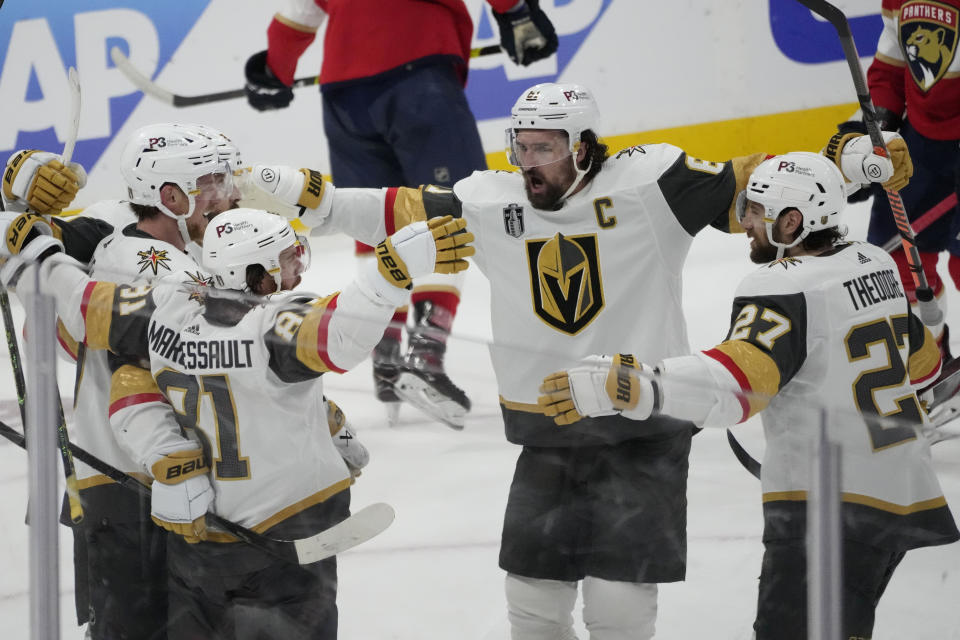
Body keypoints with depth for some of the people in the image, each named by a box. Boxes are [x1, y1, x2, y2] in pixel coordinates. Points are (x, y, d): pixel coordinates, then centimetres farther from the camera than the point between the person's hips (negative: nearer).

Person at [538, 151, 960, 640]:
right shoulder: (875, 263, 9)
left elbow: (735, 382, -33)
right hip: (906, 491, 9)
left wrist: (632, 389, -44)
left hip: (833, 505, -9)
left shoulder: (782, 288, -16)